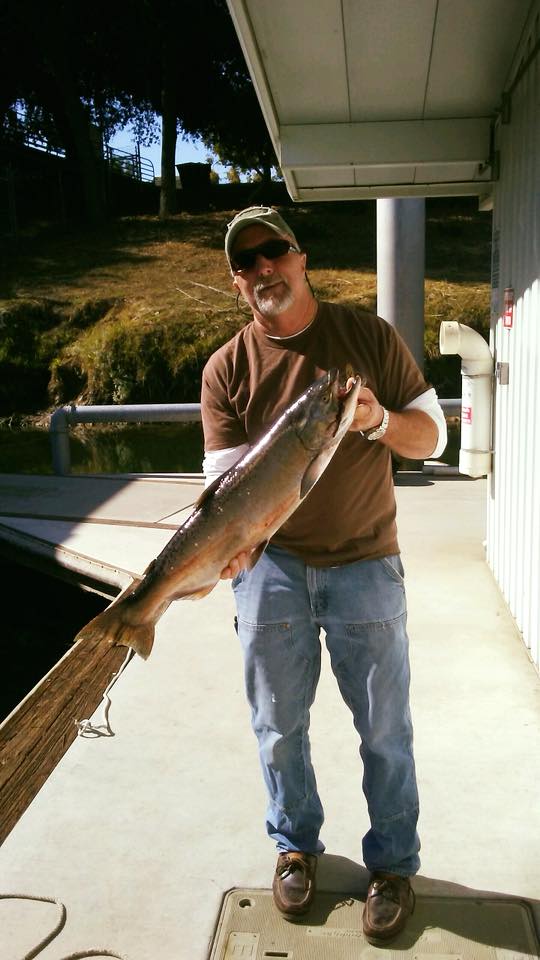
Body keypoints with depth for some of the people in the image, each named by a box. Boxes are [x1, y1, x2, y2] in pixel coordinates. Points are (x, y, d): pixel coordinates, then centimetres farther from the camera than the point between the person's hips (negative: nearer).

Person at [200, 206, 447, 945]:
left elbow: (432, 435, 1)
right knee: (279, 723, 15)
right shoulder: (226, 369, -1)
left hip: (365, 564, 0)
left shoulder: (369, 336, -1)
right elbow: (227, 477, -7)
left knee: (385, 727, 9)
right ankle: (296, 845, 39)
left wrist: (380, 421, -21)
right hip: (271, 565, 1)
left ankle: (393, 864, 31)